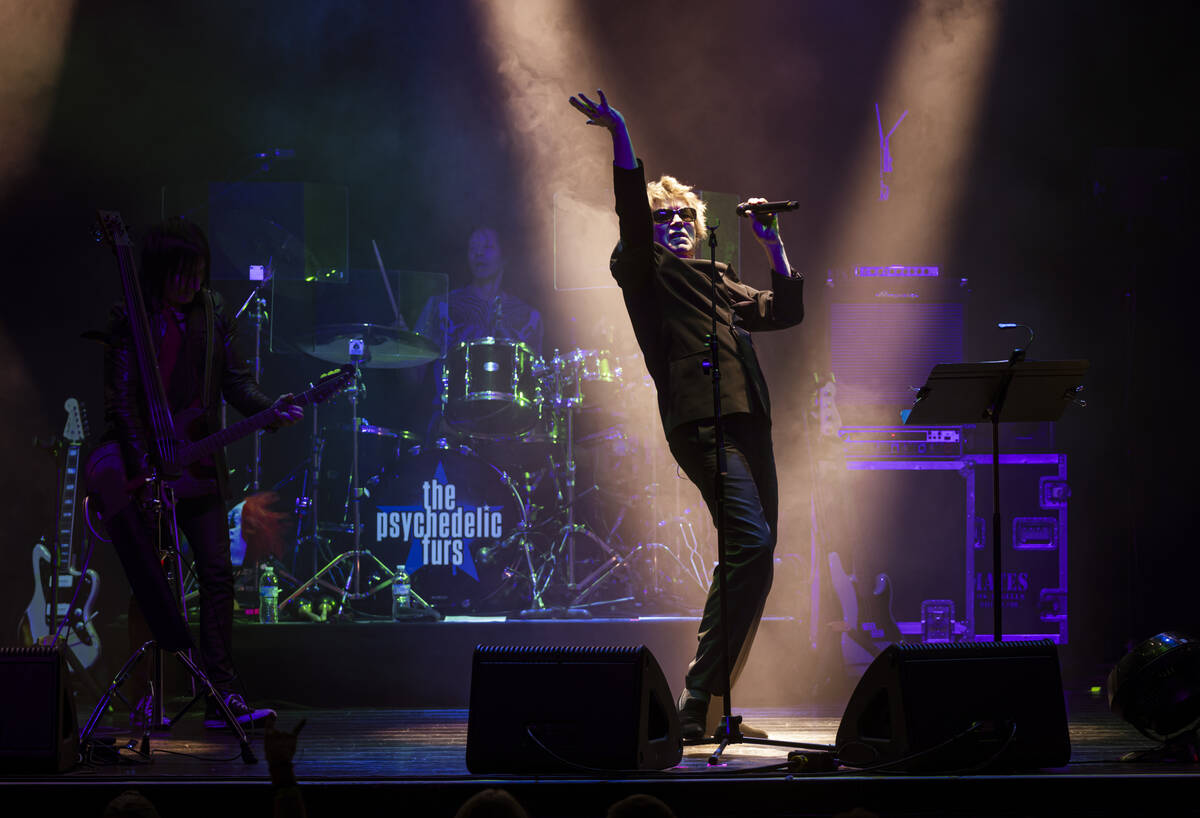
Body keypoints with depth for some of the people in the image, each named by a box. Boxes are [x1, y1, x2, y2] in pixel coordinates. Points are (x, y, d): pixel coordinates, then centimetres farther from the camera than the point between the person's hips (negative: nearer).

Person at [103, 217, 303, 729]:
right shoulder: (132, 318, -7)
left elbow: (234, 378, 8)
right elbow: (121, 401, -11)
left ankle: (222, 694, -3)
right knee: (149, 586, -1)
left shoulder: (211, 311, 7)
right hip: (144, 468, -4)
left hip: (200, 469, 4)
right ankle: (144, 695, 9)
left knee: (218, 575, -4)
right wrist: (145, 471, -16)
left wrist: (268, 411, -12)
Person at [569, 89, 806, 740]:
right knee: (751, 541, -23)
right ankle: (697, 703, -21)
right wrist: (621, 137, -19)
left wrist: (773, 247, 19)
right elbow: (632, 210, -9)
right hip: (699, 421, -8)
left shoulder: (716, 280, 28)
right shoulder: (644, 271, 7)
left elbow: (785, 311, 28)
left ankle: (711, 704, 10)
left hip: (746, 422, 8)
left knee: (753, 555, 5)